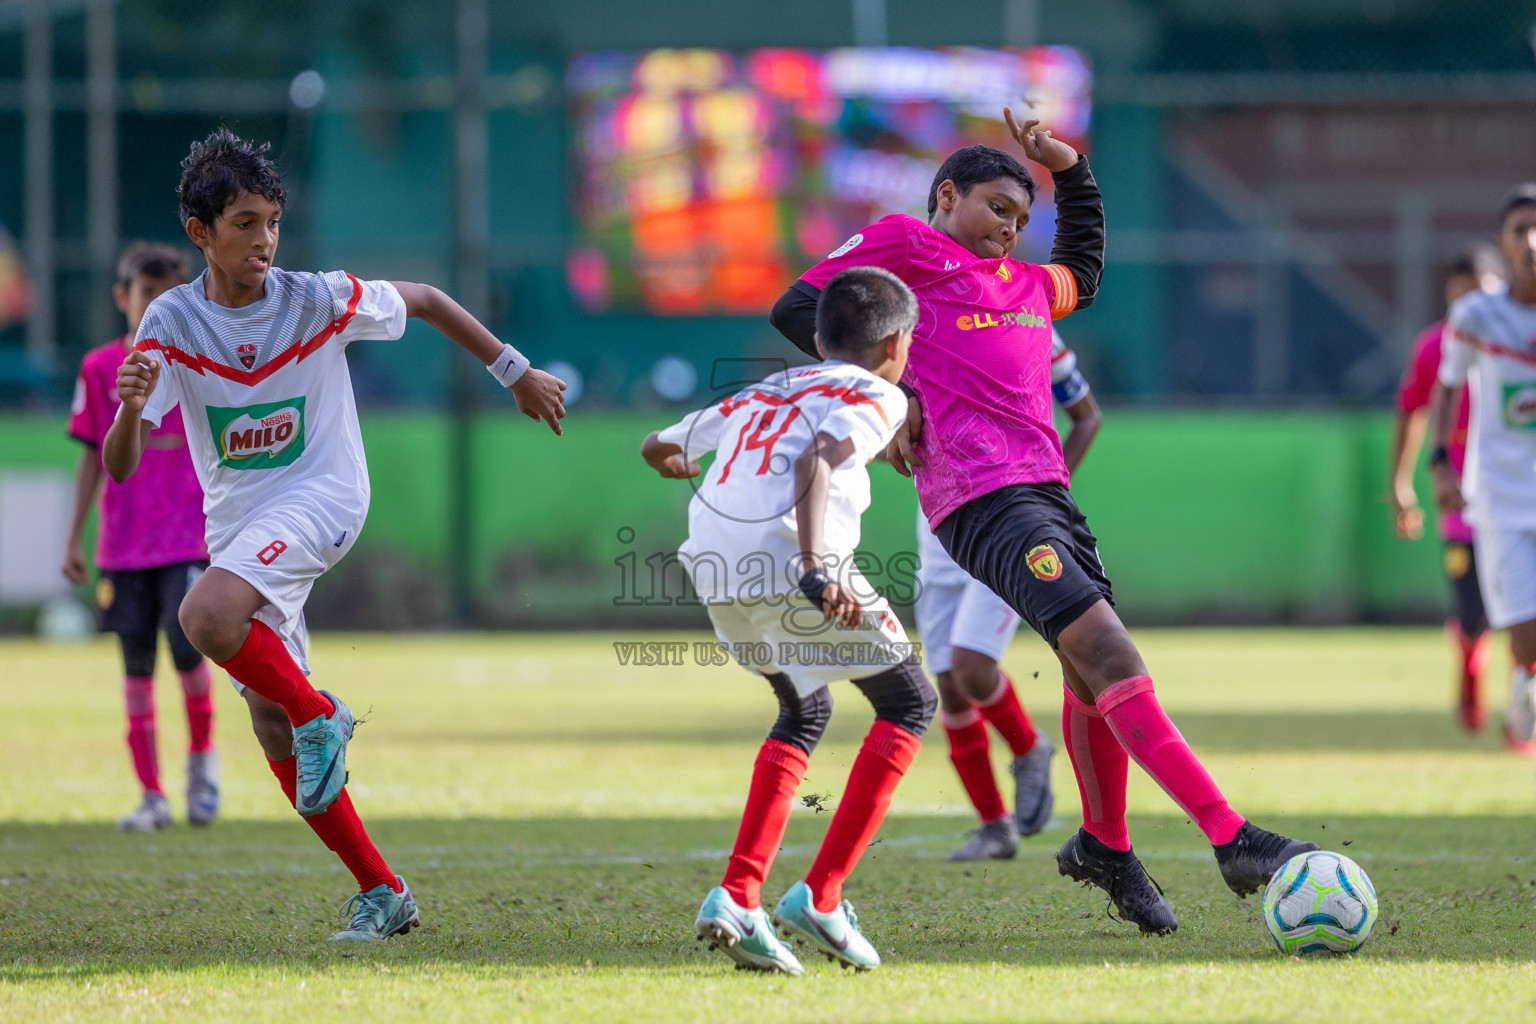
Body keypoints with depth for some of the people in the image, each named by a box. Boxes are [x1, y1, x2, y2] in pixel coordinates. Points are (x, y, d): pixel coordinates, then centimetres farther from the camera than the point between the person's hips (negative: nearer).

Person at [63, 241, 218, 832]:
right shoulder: (100, 369, 5)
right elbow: (91, 458, 10)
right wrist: (73, 539, 9)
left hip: (187, 540, -2)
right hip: (123, 545, 2)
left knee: (187, 649, -16)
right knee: (137, 663, 2)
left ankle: (202, 755, 11)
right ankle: (151, 795, 9)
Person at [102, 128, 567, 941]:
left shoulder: (318, 300, -11)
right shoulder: (171, 323, -8)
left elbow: (425, 301, 8)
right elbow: (119, 467, -12)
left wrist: (516, 374, 12)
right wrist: (132, 408, -34)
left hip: (319, 499, -4)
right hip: (235, 522, 4)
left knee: (207, 616, -33)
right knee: (271, 728, 4)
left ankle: (318, 714, -9)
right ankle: (382, 892, 13)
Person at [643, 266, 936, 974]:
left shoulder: (766, 392, 29)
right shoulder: (875, 396, 8)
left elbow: (657, 446, 41)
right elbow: (817, 462, -13)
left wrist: (676, 461, 66)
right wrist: (816, 572, -26)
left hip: (716, 571, 7)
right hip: (787, 557, -7)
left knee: (805, 712, 29)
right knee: (909, 702, 11)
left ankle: (736, 897, 13)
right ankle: (819, 897, 0)